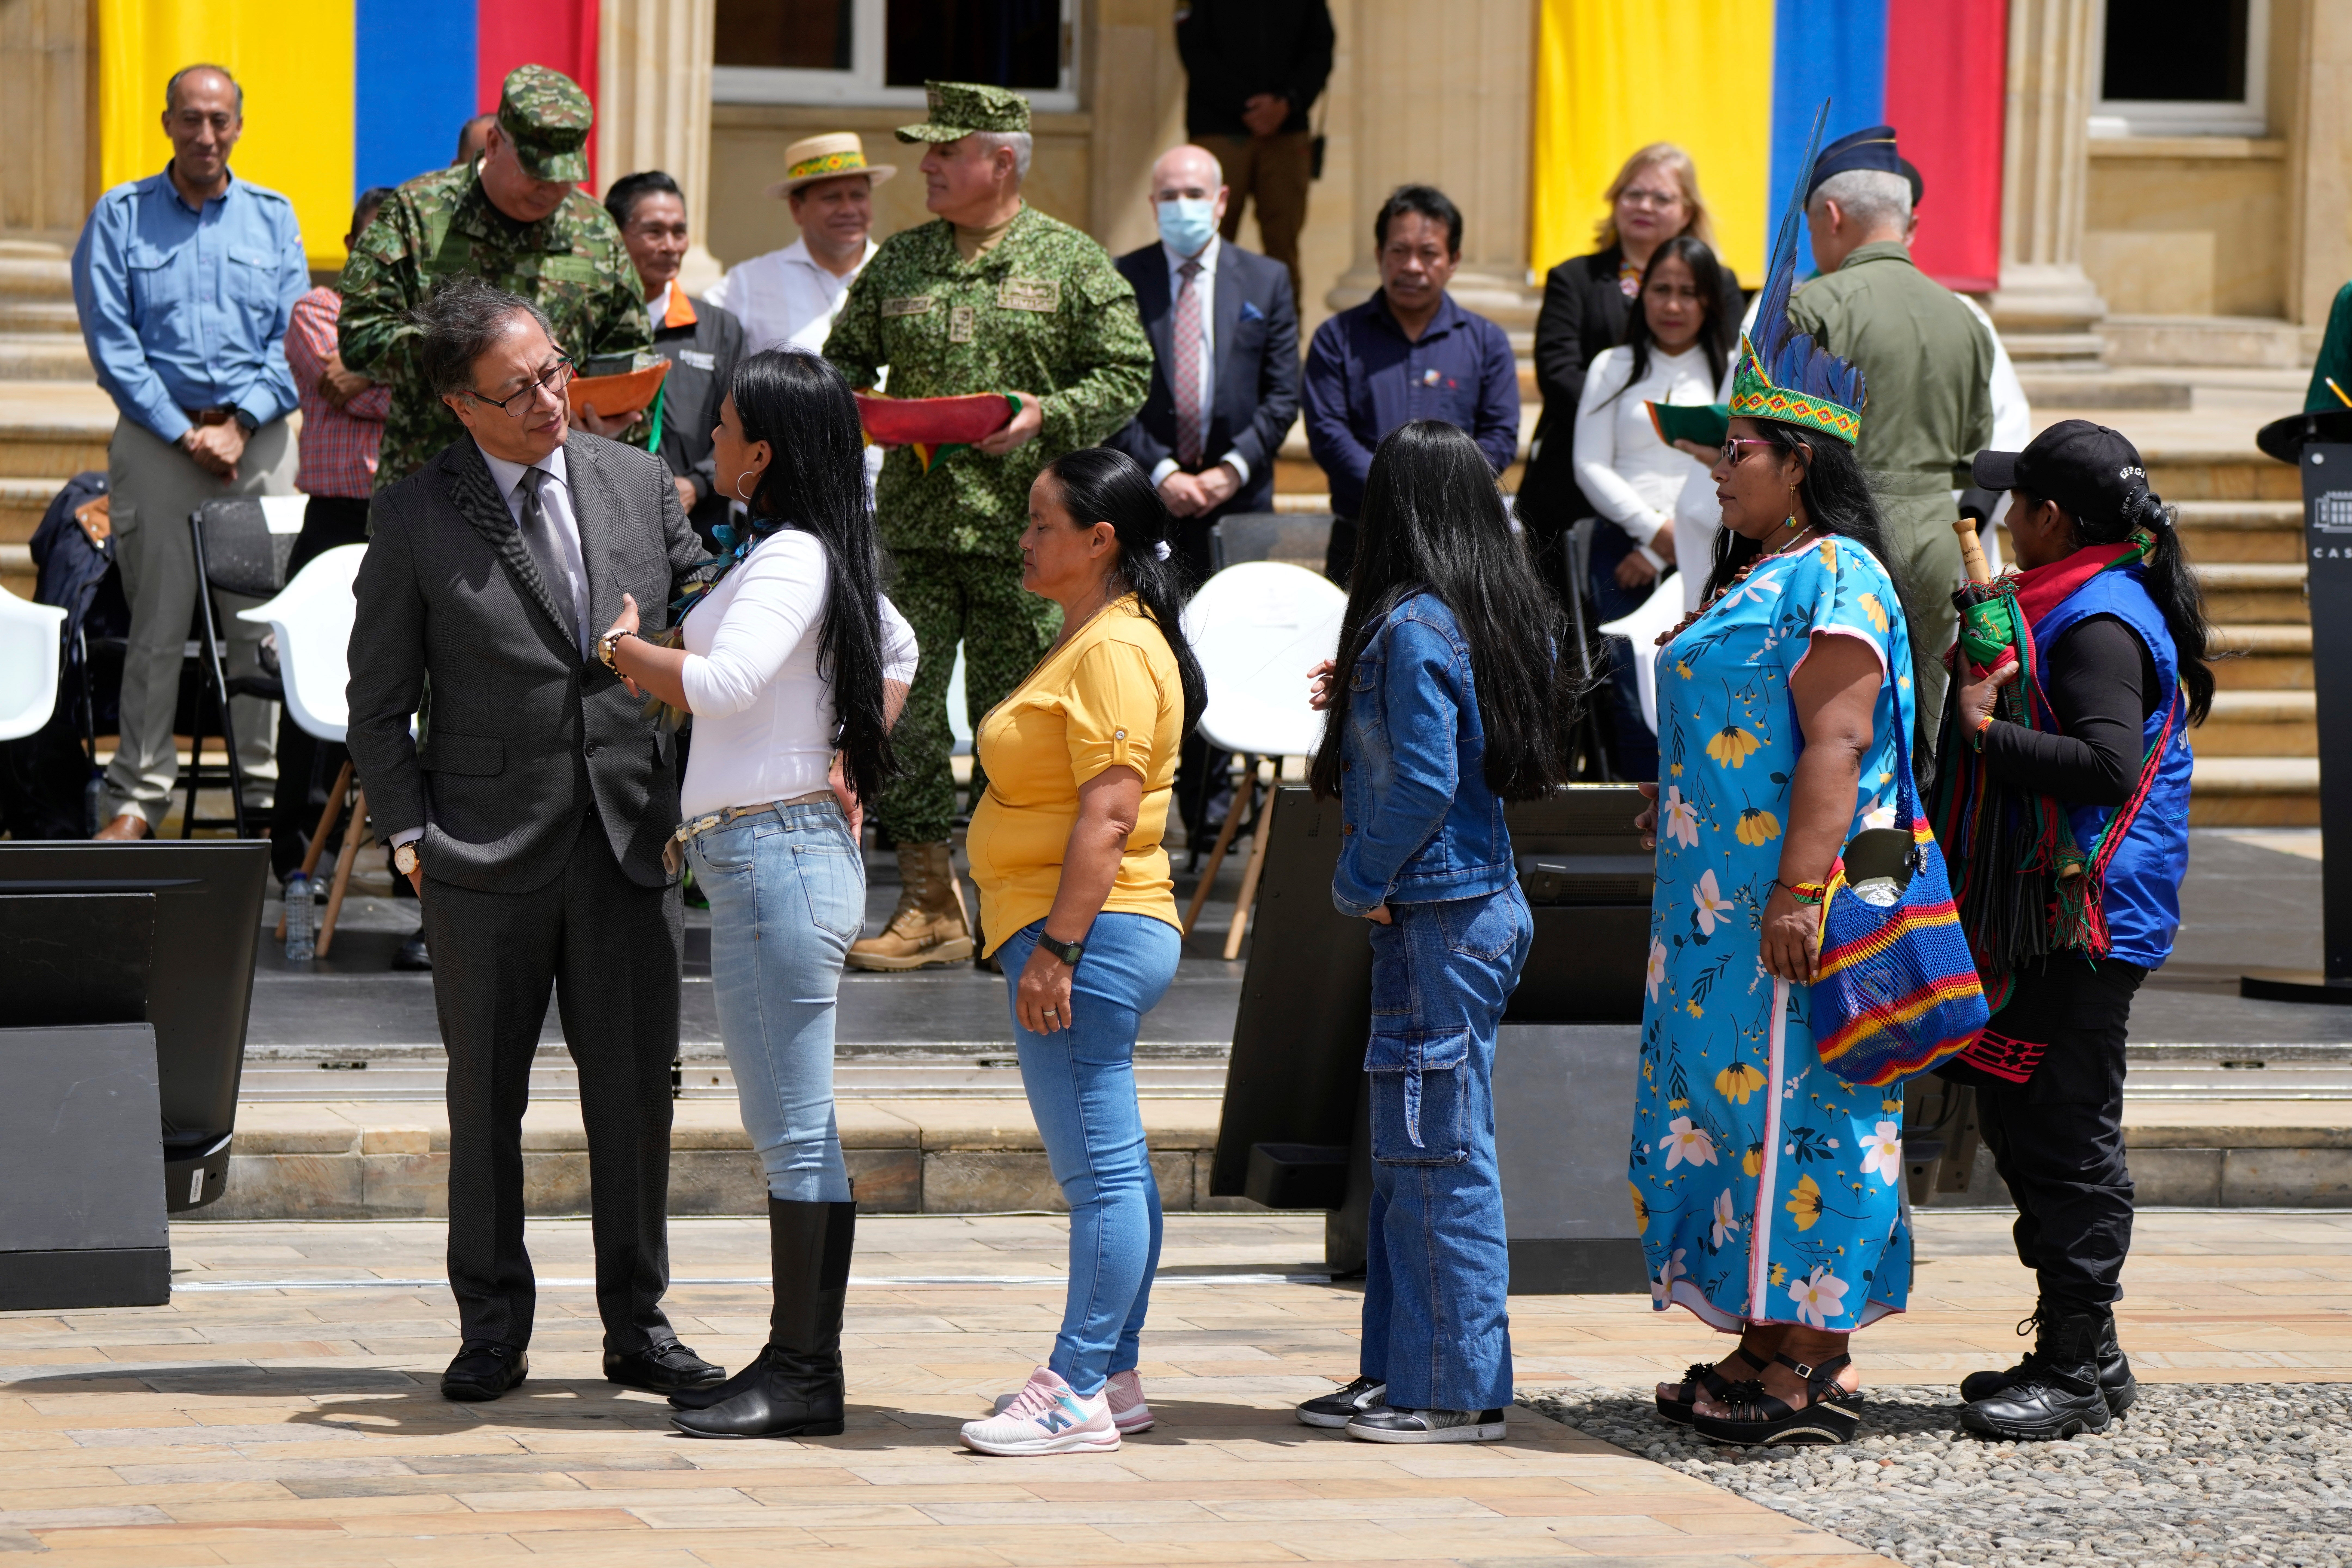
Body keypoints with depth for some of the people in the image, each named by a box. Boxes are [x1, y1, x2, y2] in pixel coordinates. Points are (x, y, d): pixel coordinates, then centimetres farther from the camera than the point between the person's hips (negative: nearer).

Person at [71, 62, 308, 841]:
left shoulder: (273, 217, 11)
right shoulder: (121, 216, 5)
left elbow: (293, 339, 6)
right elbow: (112, 343, -2)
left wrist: (241, 424, -8)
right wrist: (184, 432, -10)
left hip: (257, 435, 1)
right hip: (157, 437, -1)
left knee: (261, 623, 0)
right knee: (157, 625, -2)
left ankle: (270, 785, 6)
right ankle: (139, 794, 5)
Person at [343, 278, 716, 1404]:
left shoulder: (638, 482, 6)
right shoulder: (415, 518, -3)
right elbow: (377, 701, 2)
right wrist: (408, 834, -5)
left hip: (629, 839, 2)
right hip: (489, 847, -2)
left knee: (637, 1094, 5)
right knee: (486, 1100, 6)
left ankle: (637, 1324, 17)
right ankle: (493, 1328, 17)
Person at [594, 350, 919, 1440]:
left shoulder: (790, 557, -14)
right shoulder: (824, 556, 15)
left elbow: (723, 685, -26)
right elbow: (896, 650, 31)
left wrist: (624, 648, -10)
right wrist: (855, 763, 21)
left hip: (774, 853, -10)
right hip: (805, 847, 10)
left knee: (793, 1130, -7)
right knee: (790, 1130, 13)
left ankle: (802, 1375, -5)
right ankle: (802, 1360, 18)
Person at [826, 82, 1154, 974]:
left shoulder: (1072, 264, 1)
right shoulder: (898, 263, 12)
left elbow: (1126, 374, 0)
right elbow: (846, 356, 21)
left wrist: (1047, 415, -15)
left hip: (1023, 532, -3)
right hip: (916, 524, 3)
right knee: (901, 707, -3)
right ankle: (930, 904, 4)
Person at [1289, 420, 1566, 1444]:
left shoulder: (1415, 627, -16)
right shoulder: (1508, 619, 11)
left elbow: (1424, 785, -21)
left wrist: (1359, 884, -8)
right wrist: (1358, 704, 16)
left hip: (1438, 919, -9)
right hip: (1480, 906, 9)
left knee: (1438, 1153, -4)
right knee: (1407, 1152, 15)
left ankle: (1457, 1393, 0)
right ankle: (1402, 1373, 21)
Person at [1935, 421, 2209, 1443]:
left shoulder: (2099, 623, -17)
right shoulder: (2083, 605, 17)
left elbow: (2110, 763, -28)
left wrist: (1986, 733, -25)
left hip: (2086, 926, -11)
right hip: (2051, 920, 11)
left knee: (2067, 1141, -7)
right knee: (2023, 1125, 15)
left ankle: (2077, 1372, -3)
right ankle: (2081, 1351, 21)